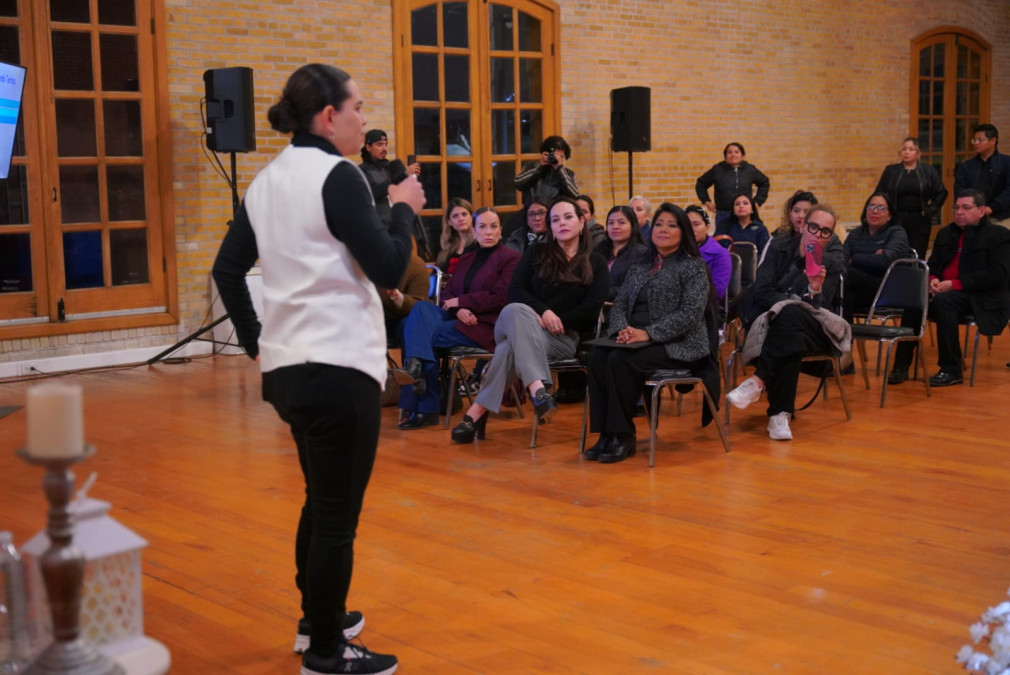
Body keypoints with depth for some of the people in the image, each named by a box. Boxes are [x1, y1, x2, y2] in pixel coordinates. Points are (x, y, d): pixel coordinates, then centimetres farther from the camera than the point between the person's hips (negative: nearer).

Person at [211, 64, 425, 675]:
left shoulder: (266, 181, 11)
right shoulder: (337, 175, -13)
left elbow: (228, 268, 13)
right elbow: (388, 268, -16)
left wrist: (255, 340, 17)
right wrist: (404, 209, -1)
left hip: (287, 365, 9)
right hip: (338, 368, -9)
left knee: (321, 499, 23)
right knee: (338, 512, 1)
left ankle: (316, 618, 37)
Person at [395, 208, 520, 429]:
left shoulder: (510, 259, 3)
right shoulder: (465, 259, 22)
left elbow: (500, 298, -9)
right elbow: (448, 294, 14)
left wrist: (460, 301, -9)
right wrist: (459, 310, -10)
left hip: (486, 327, -6)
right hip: (458, 318, 6)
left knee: (422, 332, -24)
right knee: (421, 308, -24)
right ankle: (415, 366, -38)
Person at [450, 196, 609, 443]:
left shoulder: (596, 263, 11)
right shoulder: (536, 253, 16)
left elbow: (592, 306, -3)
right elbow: (515, 290, 3)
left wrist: (558, 321, -14)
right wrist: (542, 311, -16)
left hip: (563, 337, -1)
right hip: (521, 324, 1)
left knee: (512, 346, -37)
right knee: (516, 310, -41)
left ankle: (478, 411, -42)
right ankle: (537, 388, -60)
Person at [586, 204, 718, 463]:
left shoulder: (693, 266, 1)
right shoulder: (639, 267, 21)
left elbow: (691, 313, -12)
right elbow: (619, 304, 15)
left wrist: (648, 333, -20)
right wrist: (622, 330, -9)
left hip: (679, 346, -6)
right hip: (636, 341, 6)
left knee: (621, 360, -32)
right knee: (598, 356, -26)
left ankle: (623, 436, -21)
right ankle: (606, 434, -23)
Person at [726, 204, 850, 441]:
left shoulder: (833, 265, 5)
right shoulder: (779, 248, 6)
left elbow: (820, 308, -7)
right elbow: (760, 291, -5)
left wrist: (816, 290, -28)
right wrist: (792, 303, -19)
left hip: (811, 332, 0)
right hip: (769, 325, 0)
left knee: (791, 315, -35)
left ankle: (757, 382, -38)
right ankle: (780, 413, -40)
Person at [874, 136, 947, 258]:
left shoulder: (929, 171, 6)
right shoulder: (890, 171, 6)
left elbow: (941, 193, 9)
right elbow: (879, 194, 8)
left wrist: (930, 210, 2)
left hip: (920, 221, 0)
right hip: (896, 220, 0)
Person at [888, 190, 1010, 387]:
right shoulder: (946, 234, 20)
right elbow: (932, 264, 20)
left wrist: (954, 284, -18)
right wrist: (932, 280, -7)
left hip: (980, 297, -5)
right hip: (944, 291, 5)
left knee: (943, 301, -36)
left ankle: (951, 370, -27)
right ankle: (901, 366, -24)